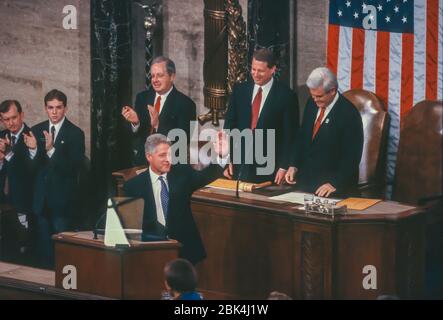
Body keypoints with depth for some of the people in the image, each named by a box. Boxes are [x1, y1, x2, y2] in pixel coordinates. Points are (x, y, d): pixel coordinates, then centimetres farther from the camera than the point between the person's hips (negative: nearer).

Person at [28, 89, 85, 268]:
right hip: (41, 198, 4)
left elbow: (75, 166, -15)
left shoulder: (75, 133, -5)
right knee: (44, 245, 9)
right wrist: (33, 150, -16)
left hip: (62, 199, -4)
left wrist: (51, 150, -26)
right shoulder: (37, 131, 8)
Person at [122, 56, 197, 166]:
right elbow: (134, 135, 11)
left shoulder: (185, 104, -6)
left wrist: (158, 125, -23)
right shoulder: (142, 98, 10)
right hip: (141, 160, 4)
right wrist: (135, 122, -10)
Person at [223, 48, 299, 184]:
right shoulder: (239, 90, 7)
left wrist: (284, 167, -8)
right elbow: (229, 125, 9)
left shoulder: (286, 96, -5)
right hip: (240, 166, 3)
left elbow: (290, 135, -3)